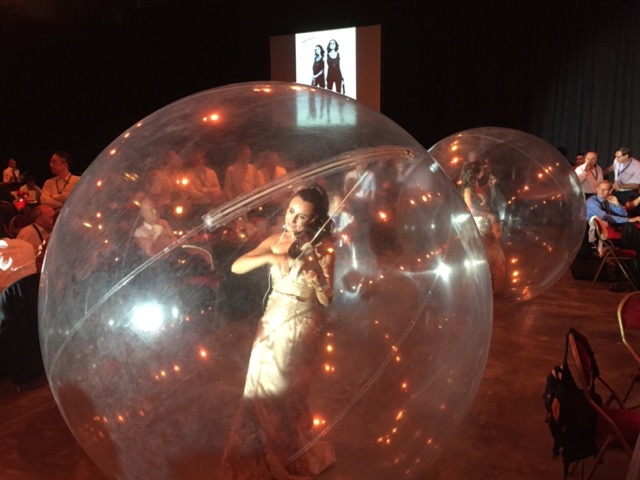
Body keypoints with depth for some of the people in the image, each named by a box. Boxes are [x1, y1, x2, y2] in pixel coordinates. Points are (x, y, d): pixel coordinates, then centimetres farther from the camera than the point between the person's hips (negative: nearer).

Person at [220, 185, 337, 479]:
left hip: (300, 329, -4)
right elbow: (236, 267, -11)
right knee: (260, 393, 12)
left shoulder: (322, 249, -12)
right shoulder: (276, 241, -2)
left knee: (282, 397, 5)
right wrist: (271, 257, -26)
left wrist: (319, 280, -38)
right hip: (271, 323, 4)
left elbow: (326, 301, -17)